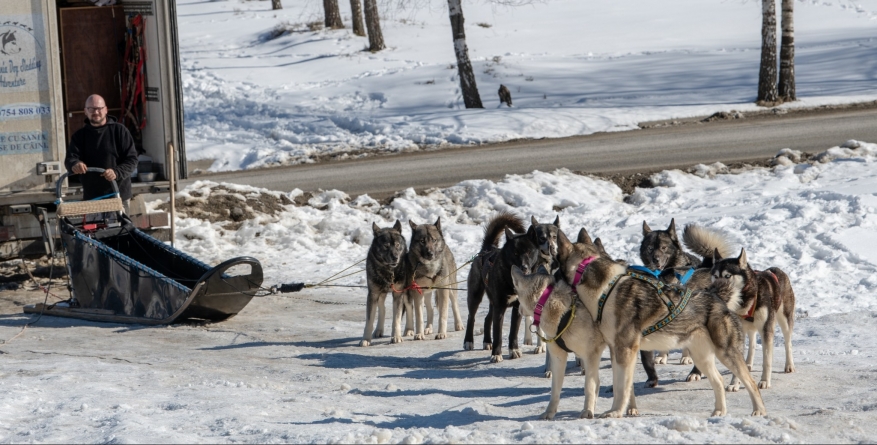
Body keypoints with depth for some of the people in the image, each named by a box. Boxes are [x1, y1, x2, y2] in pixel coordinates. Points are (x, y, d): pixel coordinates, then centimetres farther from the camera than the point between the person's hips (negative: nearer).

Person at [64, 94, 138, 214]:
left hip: (118, 194, -2)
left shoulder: (119, 131, 2)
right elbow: (70, 158, 0)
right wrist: (75, 164, -26)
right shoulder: (80, 135, 11)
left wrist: (117, 173, -22)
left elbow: (132, 159, -2)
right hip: (91, 197, 2)